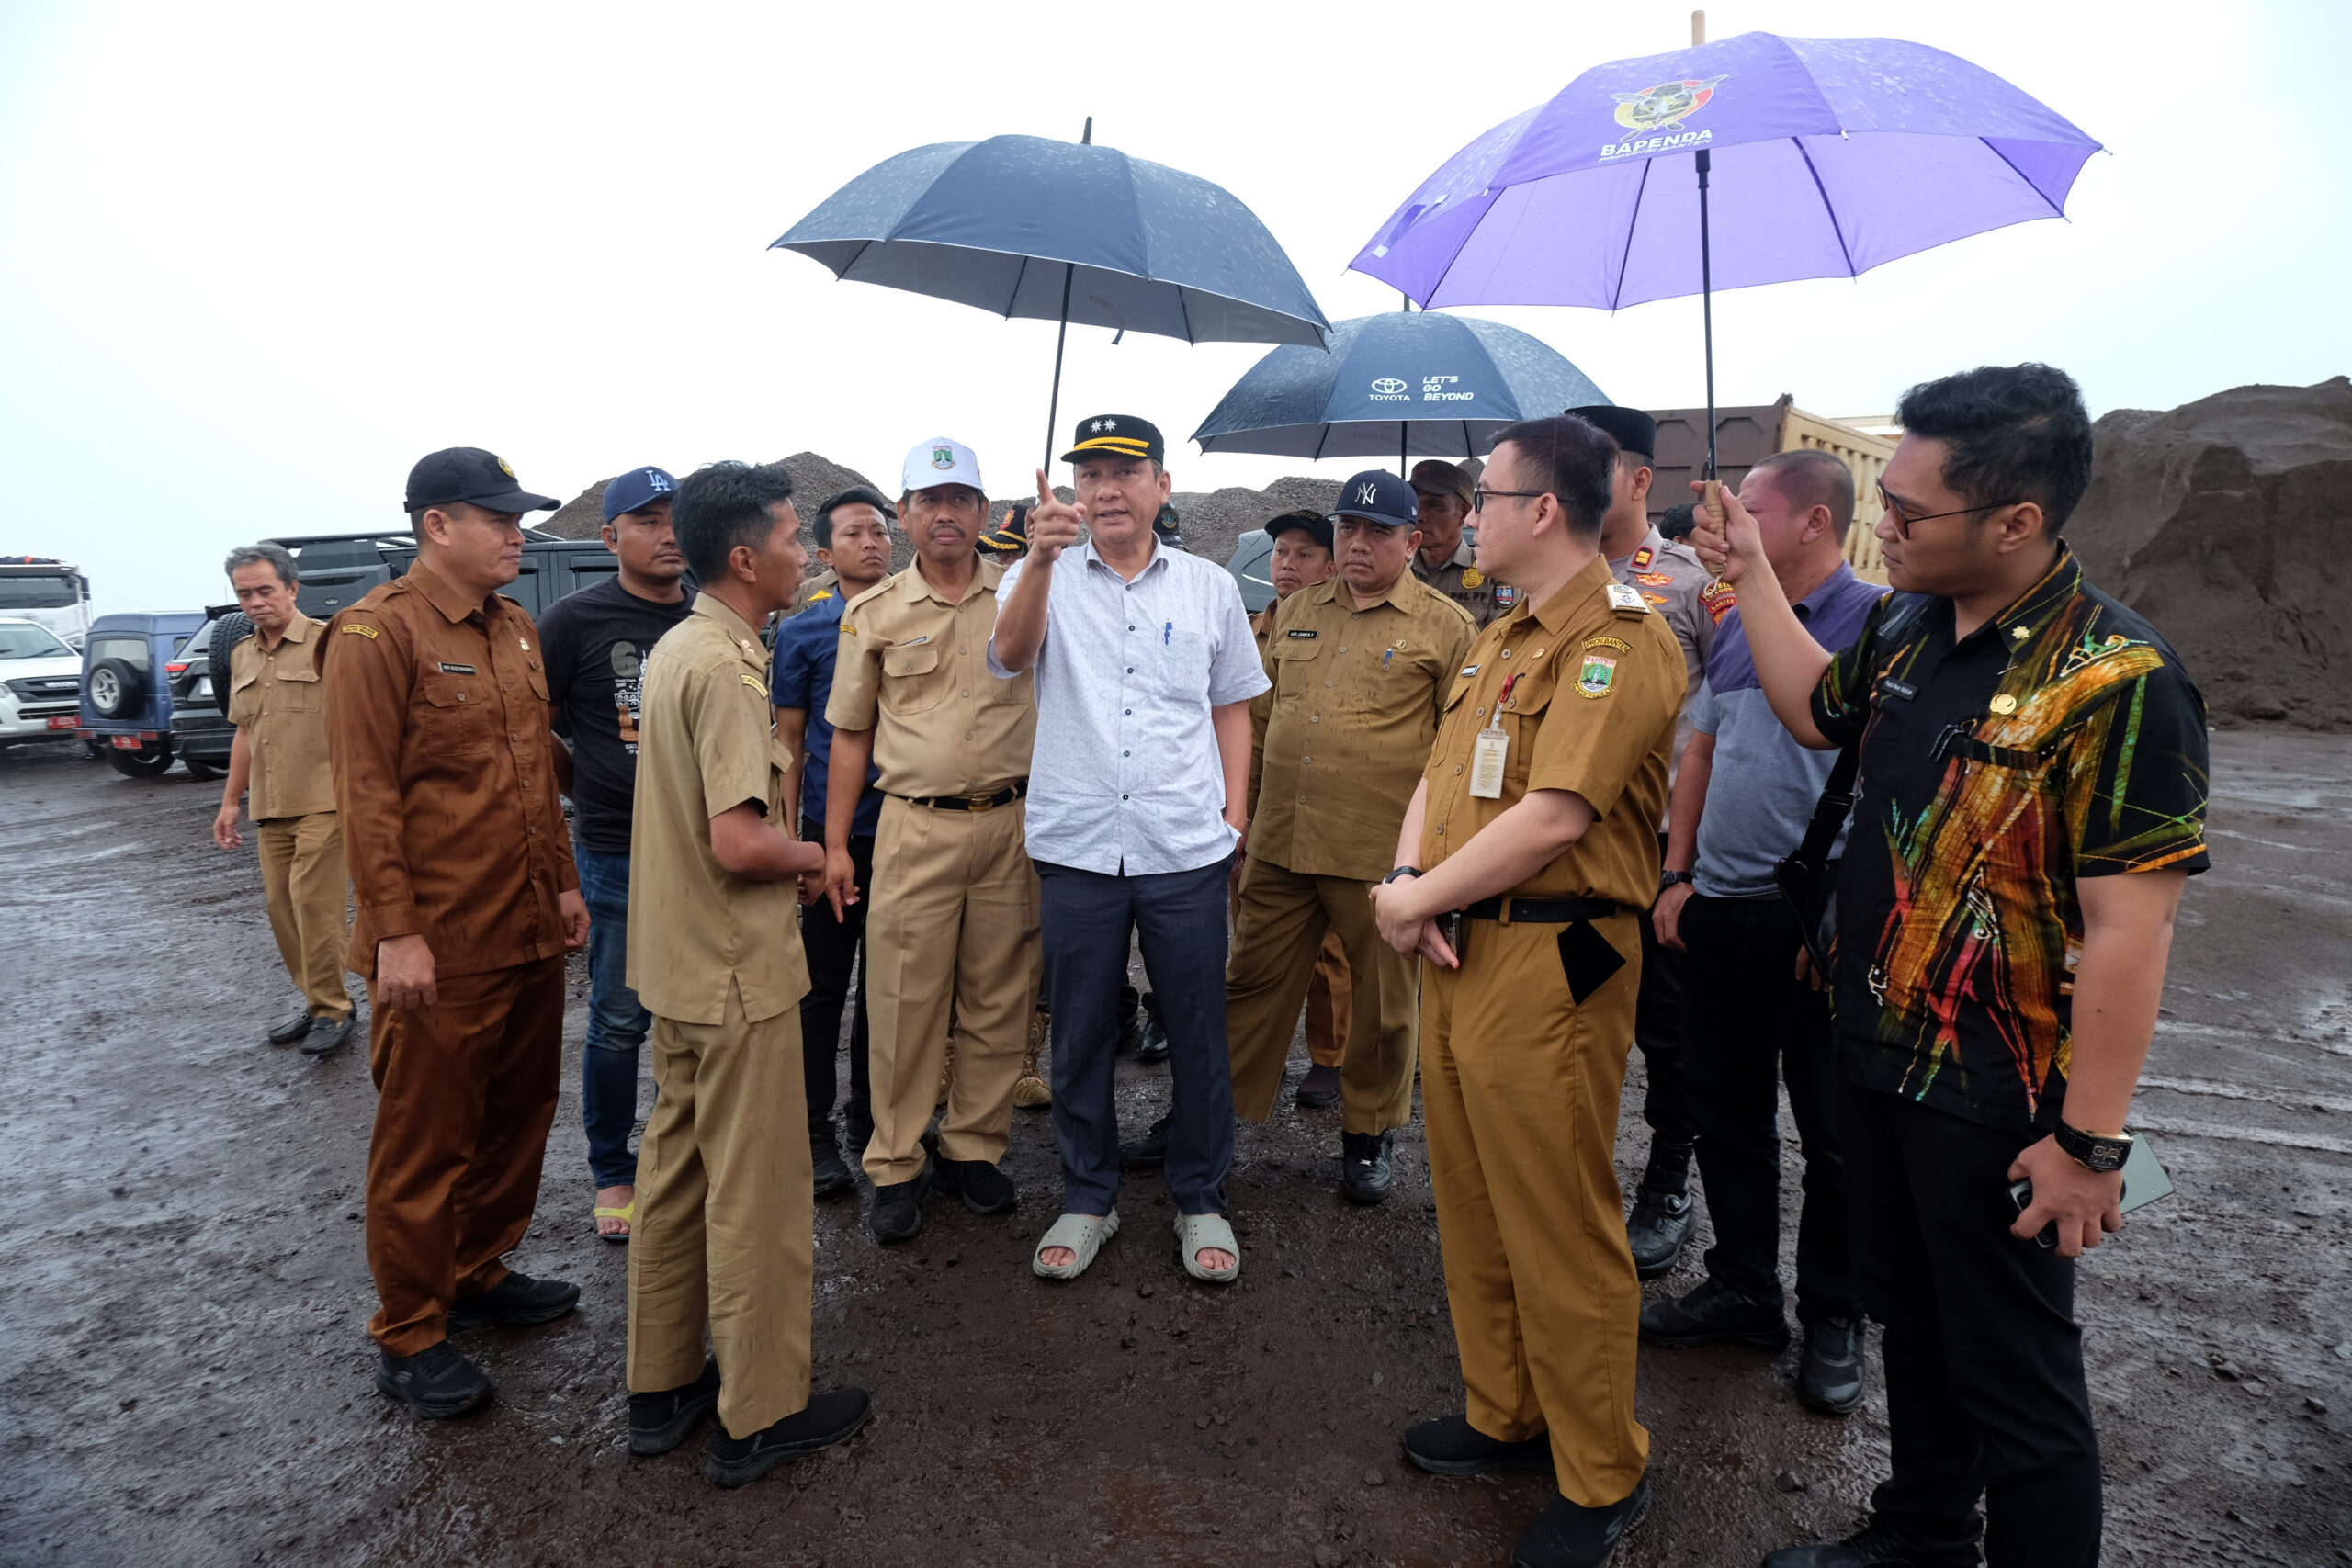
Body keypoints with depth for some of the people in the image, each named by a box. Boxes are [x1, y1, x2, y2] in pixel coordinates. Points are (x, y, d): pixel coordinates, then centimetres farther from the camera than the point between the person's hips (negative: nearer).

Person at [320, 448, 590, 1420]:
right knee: (425, 1142, 5)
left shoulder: (516, 630, 13)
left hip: (530, 932, 8)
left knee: (518, 1117, 17)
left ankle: (479, 1275, 35)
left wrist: (563, 882, 16)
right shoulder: (376, 633, -11)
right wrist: (396, 931, -16)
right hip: (440, 945, -7)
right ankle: (409, 1339, 20)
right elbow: (365, 793, -14)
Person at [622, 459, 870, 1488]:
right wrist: (813, 856, -9)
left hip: (677, 959, 10)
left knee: (676, 1171, 18)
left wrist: (787, 852, 11)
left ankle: (662, 1385, 33)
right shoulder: (726, 667, -21)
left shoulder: (676, 648, 10)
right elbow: (739, 842, -27)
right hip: (739, 972, -10)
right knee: (756, 1194, 4)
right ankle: (760, 1417, 19)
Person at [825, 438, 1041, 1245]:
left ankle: (974, 1148, 26)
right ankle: (896, 1165, 17)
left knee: (999, 998, 10)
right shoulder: (874, 613, 6)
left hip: (1012, 822, 1)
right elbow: (851, 734, 9)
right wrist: (835, 843, 5)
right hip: (916, 827, -1)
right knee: (906, 1000, 2)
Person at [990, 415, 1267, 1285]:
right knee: (1080, 1032, 11)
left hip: (1187, 850, 1)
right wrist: (1041, 557, -34)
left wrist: (1234, 821, 7)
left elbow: (1232, 710, 13)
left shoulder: (1209, 587, 8)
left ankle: (1201, 1200, 27)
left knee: (1198, 1032, 8)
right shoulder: (1047, 579, 4)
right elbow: (1011, 652, -18)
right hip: (1077, 846, 0)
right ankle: (1087, 1198, 29)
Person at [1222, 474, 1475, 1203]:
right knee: (1252, 983, 12)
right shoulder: (1297, 611, 12)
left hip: (1384, 854, -4)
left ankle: (1370, 1132, 30)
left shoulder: (1446, 627, -3)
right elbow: (1260, 712, 20)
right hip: (1279, 843, 4)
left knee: (1384, 1000, 11)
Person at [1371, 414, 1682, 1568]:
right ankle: (1503, 1415, 38)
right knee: (1472, 1204, 19)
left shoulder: (1620, 640, -15)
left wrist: (1415, 901, -14)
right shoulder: (1497, 639, 16)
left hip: (1548, 963, -9)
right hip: (1456, 952, 9)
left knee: (1559, 1230, 4)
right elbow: (1440, 776, 13)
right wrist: (1412, 883, -5)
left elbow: (1552, 819, -24)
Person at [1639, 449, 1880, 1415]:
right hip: (1719, 909, 7)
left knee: (1833, 1133, 8)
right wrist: (1678, 875, 11)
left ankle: (1833, 1320, 26)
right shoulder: (1734, 627, 12)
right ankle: (1741, 1291, 32)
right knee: (1725, 1110, 15)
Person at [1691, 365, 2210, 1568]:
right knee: (1909, 1321, 25)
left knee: (2012, 1377, 10)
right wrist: (1751, 574, 15)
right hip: (1876, 1053, 8)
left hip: (1995, 1098, -8)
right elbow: (1817, 711, 21)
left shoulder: (2116, 684, -22)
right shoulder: (1910, 627, 1)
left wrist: (2091, 1139, -20)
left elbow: (2128, 930, -23)